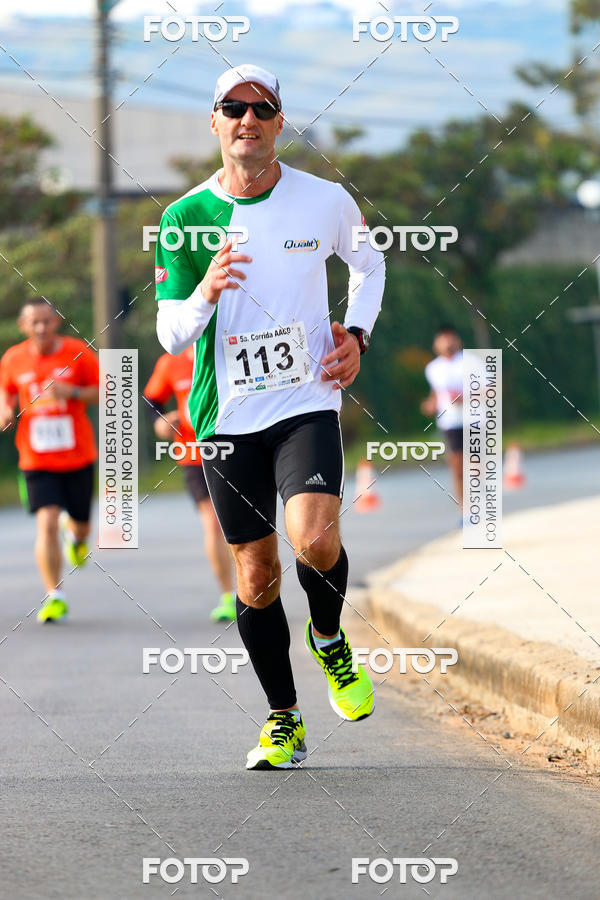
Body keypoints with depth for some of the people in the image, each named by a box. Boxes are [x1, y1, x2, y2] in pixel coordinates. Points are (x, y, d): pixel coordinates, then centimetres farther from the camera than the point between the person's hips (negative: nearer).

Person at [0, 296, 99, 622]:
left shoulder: (78, 352, -5)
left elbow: (103, 392, -2)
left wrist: (72, 392, -19)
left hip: (78, 457, 0)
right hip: (36, 459, 0)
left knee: (81, 523, 11)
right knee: (47, 522, -15)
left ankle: (75, 535, 51)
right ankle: (55, 597, -7)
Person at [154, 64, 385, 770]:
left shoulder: (326, 201, -1)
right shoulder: (185, 218, -2)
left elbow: (368, 264, 20)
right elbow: (170, 334, -2)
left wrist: (356, 334, 4)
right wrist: (204, 294, -22)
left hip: (307, 401, -1)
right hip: (227, 415, 1)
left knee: (315, 539, -24)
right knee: (256, 576, 4)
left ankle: (330, 638, 9)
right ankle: (283, 720, 20)